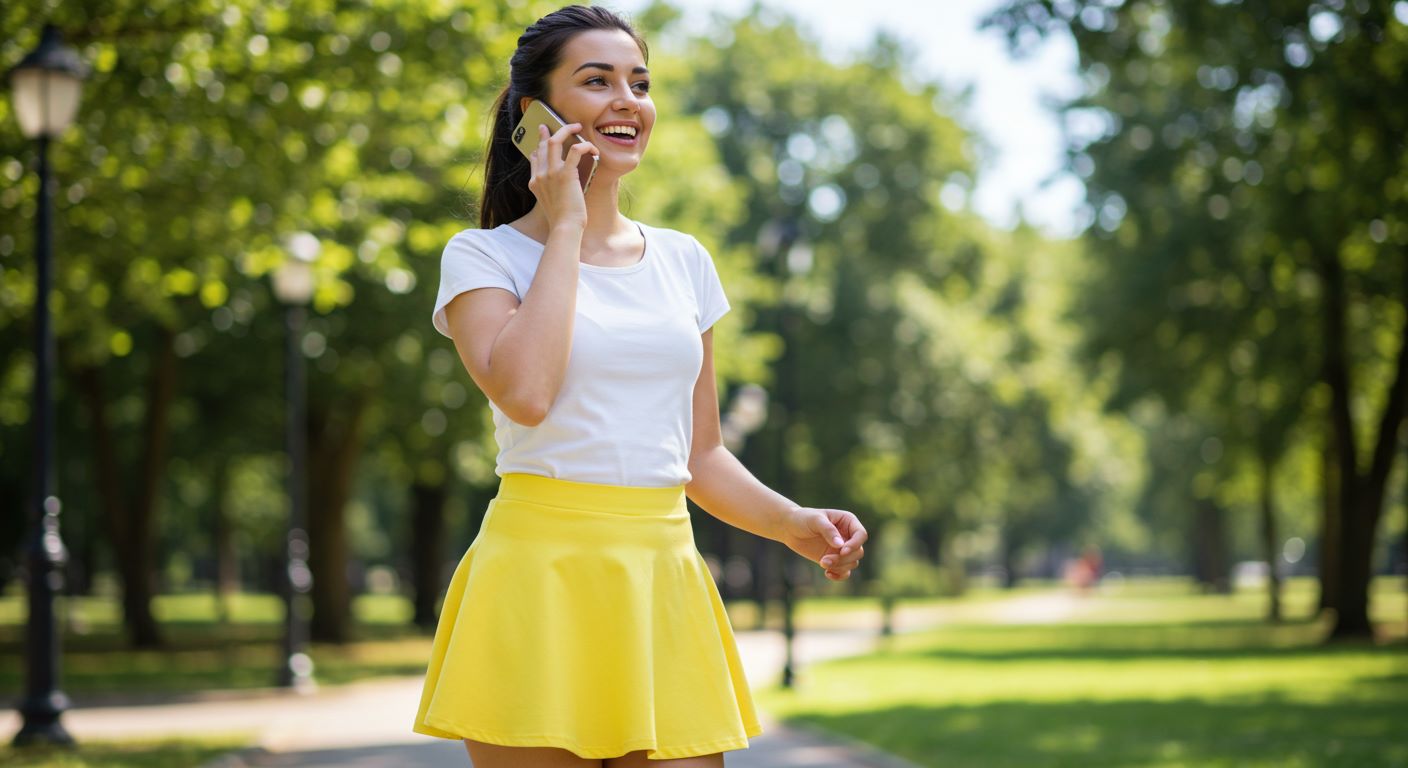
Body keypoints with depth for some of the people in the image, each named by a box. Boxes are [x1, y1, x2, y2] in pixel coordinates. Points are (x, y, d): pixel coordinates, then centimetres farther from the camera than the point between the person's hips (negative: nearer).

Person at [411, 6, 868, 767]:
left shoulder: (683, 262, 14)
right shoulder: (482, 256, 1)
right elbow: (525, 393, -20)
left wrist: (793, 524, 0)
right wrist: (564, 227, -9)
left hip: (663, 582, 4)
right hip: (539, 575, -4)